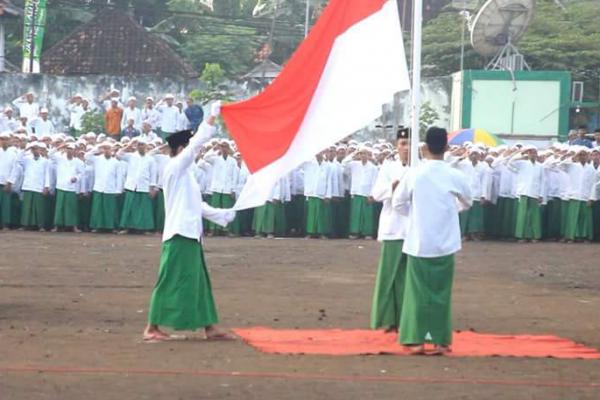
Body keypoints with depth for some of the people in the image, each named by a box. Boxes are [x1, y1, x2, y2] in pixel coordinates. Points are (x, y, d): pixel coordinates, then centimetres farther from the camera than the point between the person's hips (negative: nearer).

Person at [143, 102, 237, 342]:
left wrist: (222, 215, 20)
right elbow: (197, 142, -17)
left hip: (190, 233, 10)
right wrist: (213, 116, -14)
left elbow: (196, 205, 24)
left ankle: (209, 327, 15)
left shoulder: (185, 173, 19)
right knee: (171, 282, -8)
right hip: (179, 234, -10)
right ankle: (152, 328, -3)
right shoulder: (175, 168, -9)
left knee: (198, 281, 11)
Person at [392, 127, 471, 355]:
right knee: (441, 291, 8)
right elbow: (467, 203, 12)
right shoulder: (455, 176, -6)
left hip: (419, 242, 0)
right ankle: (440, 340, 8)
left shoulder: (414, 174, -8)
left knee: (418, 291, 6)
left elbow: (398, 203, 4)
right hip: (445, 243, 0)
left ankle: (416, 340, 4)